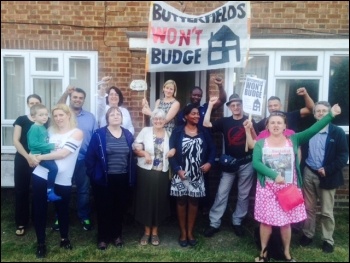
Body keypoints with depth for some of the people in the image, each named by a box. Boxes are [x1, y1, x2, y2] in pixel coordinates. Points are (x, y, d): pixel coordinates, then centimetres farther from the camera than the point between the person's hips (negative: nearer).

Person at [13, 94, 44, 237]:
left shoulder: (46, 121, 5)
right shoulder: (21, 120, 3)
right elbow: (16, 141, -3)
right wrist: (28, 156, -17)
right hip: (22, 160, 0)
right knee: (21, 190, 3)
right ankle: (21, 223, 14)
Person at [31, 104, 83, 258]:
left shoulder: (77, 133, -7)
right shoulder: (51, 130, 8)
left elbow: (63, 153, -16)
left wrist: (41, 157, -9)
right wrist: (36, 157, -3)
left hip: (62, 180, -3)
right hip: (41, 175, 4)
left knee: (62, 210, 12)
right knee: (39, 210, 8)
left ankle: (64, 238, 36)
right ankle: (41, 244, 26)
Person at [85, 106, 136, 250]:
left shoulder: (128, 135, 4)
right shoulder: (99, 134, -8)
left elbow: (131, 156, 8)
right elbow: (90, 157, -6)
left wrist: (131, 177, 5)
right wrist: (93, 175, -7)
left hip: (123, 179, 3)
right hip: (104, 179, -3)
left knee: (119, 208, 14)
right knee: (104, 208, 7)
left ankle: (117, 235, 31)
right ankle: (103, 238, 23)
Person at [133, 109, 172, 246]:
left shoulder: (168, 134, 5)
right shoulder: (145, 131, -1)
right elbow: (135, 147, -2)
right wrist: (144, 153, -19)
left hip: (162, 173, 2)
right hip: (146, 172, -2)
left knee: (159, 201, 7)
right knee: (146, 200, 5)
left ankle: (155, 231, 24)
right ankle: (147, 231, 22)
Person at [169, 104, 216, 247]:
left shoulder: (204, 132, 4)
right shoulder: (177, 132, -4)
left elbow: (212, 149, 7)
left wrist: (209, 163, -9)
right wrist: (177, 169, -15)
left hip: (197, 175, 2)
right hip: (181, 173, -2)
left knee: (193, 202, 10)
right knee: (181, 201, 7)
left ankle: (190, 232, 24)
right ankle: (183, 232, 21)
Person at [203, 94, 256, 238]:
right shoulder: (225, 121, 2)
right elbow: (206, 124, -8)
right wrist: (210, 105, -13)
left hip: (246, 163, 0)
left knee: (243, 194, 10)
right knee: (222, 193, 1)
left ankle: (237, 222, 25)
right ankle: (214, 223, 9)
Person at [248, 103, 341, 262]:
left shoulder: (293, 140, 1)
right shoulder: (260, 144, -1)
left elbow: (312, 130, -10)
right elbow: (256, 163, -14)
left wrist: (331, 115, -19)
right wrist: (274, 175, -25)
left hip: (288, 188, 1)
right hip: (267, 188, -1)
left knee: (286, 222, 11)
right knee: (266, 221, 6)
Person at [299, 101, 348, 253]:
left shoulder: (337, 132, -3)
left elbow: (343, 156, -7)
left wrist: (328, 170, -17)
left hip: (327, 176, -3)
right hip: (309, 174, 3)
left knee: (327, 211, 7)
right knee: (308, 208, 13)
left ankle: (328, 240, 21)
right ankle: (307, 234, 27)